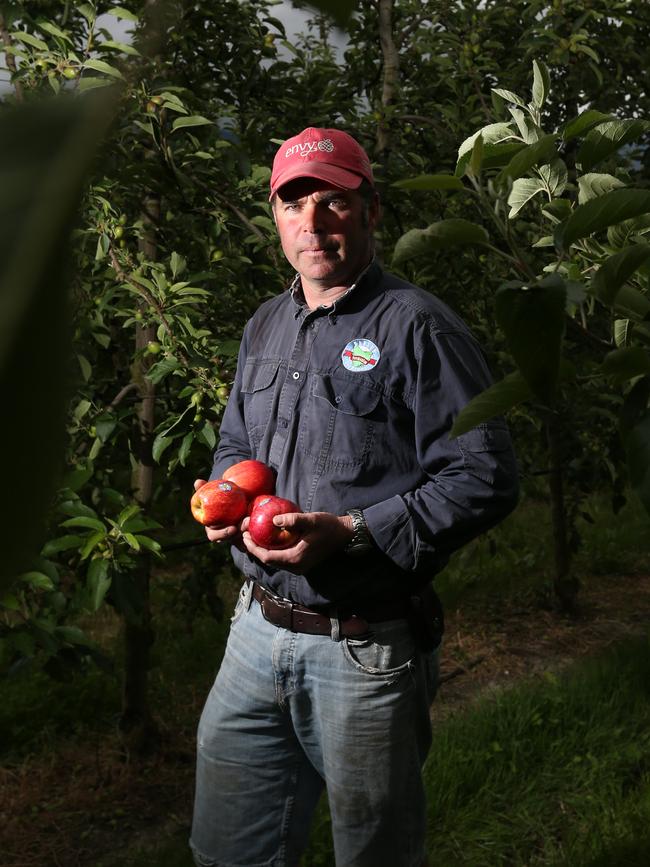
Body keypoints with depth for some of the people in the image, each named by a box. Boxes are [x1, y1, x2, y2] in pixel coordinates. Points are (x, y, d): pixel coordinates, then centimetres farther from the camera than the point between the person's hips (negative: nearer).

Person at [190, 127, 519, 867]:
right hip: (258, 631, 7)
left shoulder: (416, 327, -11)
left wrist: (352, 534, -24)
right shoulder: (264, 327, 12)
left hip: (366, 650, -6)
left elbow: (483, 478, -16)